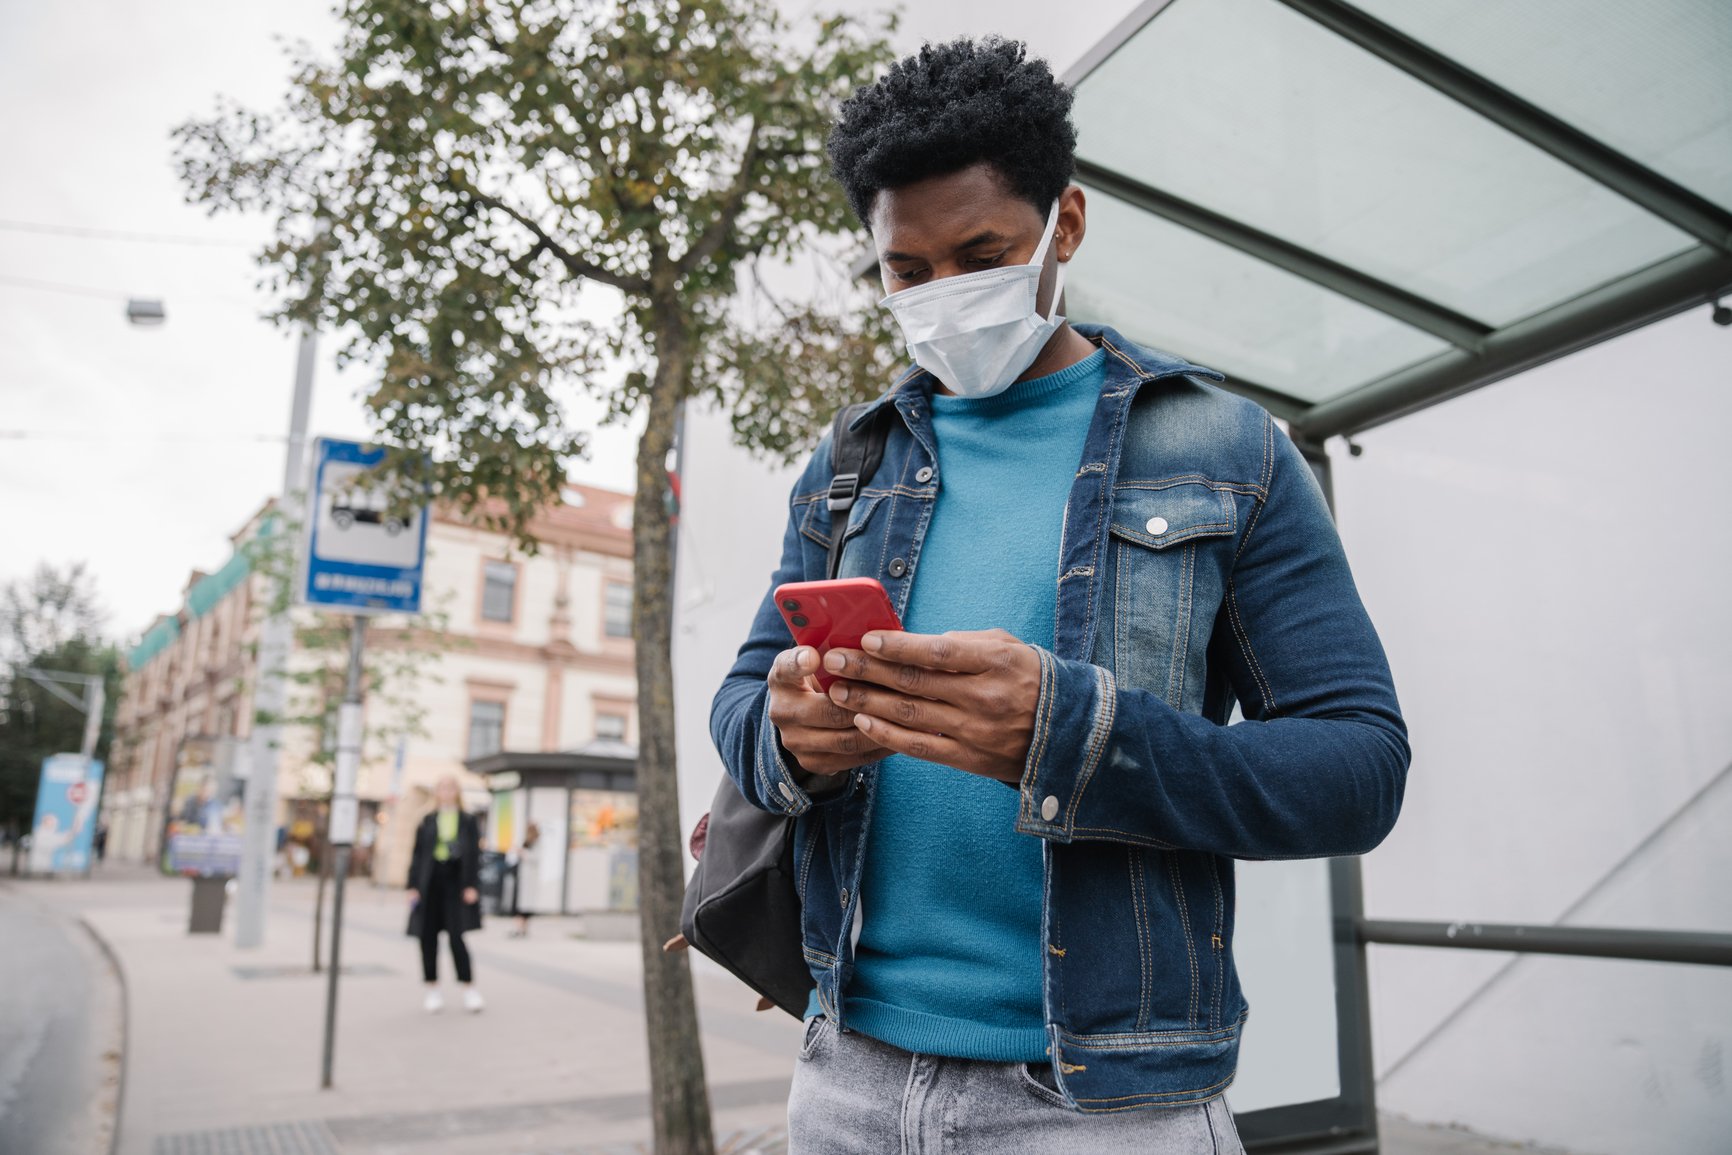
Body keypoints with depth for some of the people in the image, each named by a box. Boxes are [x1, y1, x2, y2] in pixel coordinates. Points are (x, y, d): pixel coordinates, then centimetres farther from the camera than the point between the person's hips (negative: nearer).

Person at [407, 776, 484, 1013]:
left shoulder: (468, 822, 6)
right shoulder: (427, 822, 10)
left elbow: (474, 855, 2)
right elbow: (417, 854, 9)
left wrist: (472, 886, -7)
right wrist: (413, 886, 1)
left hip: (455, 881, -2)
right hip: (430, 882, 3)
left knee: (455, 936, -9)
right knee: (428, 937, 3)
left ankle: (469, 988, 2)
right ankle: (433, 990, 15)